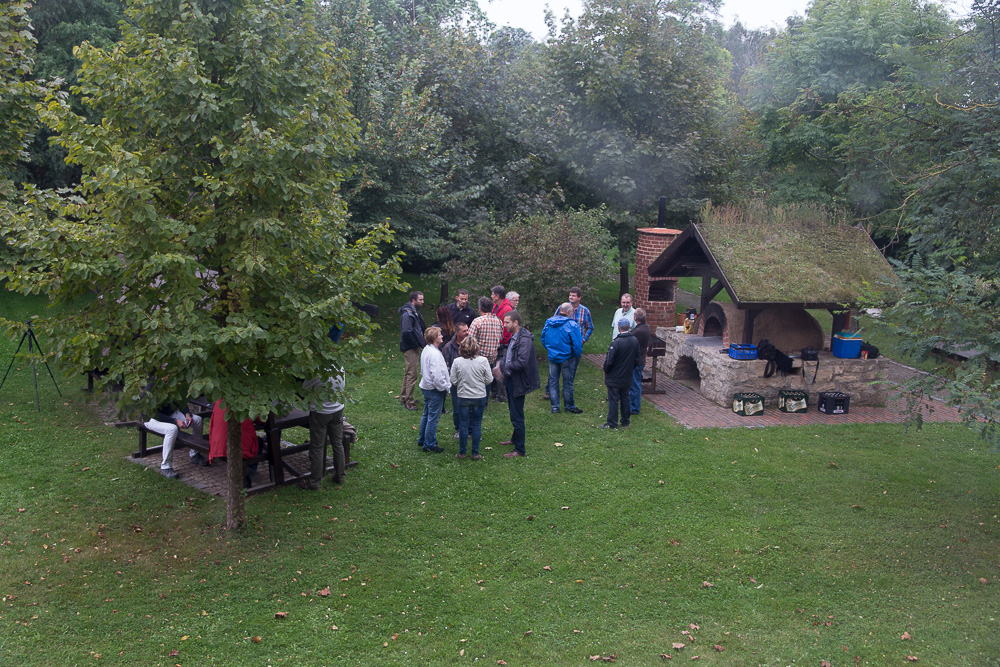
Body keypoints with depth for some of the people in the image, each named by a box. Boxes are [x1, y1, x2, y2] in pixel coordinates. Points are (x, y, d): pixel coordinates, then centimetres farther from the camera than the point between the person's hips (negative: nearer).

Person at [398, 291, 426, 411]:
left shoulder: (415, 312, 13)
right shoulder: (408, 314, -20)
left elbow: (421, 328, 20)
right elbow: (407, 332, -27)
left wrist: (419, 343, 8)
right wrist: (416, 344, -18)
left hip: (414, 347, 10)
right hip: (410, 348, -10)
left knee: (408, 373, 19)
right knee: (412, 374, -7)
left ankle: (404, 397, 30)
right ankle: (408, 402, -2)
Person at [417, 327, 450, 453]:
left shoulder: (426, 350, 7)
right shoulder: (434, 354, -24)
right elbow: (437, 375, -27)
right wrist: (445, 387, -13)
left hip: (426, 387, 10)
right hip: (435, 390, -10)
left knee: (426, 415, 21)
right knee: (433, 418, 0)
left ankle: (422, 440, 32)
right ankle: (429, 444, 8)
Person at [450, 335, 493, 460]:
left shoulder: (457, 362, -10)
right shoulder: (483, 361, -12)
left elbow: (453, 381, -4)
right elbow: (489, 380, -6)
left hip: (463, 397, 0)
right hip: (479, 397, 0)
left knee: (463, 425, 10)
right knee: (477, 425, 9)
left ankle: (462, 453, 17)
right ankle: (475, 453, 13)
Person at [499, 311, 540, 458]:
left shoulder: (524, 339, -22)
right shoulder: (513, 337, 9)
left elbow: (522, 363, -29)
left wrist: (506, 366, -18)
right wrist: (502, 362, 2)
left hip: (518, 383, -10)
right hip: (511, 380, 10)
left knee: (517, 416, -3)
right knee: (514, 413, 24)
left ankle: (520, 450, 6)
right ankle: (515, 439, 41)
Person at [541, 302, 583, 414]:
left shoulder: (548, 322, -1)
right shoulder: (572, 325, -18)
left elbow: (543, 338, 10)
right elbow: (577, 344, -18)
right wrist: (577, 356, -1)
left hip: (552, 357, 5)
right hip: (567, 357, -4)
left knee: (553, 381, 13)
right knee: (568, 382, 9)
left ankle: (554, 407, 17)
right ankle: (569, 406, 21)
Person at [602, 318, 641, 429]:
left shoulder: (617, 342, -23)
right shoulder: (635, 341, -1)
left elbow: (609, 361, -19)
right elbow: (637, 360, 8)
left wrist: (606, 371, -2)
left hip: (614, 378, -6)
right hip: (627, 378, 6)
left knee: (613, 400, 2)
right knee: (625, 399, 17)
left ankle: (612, 423, 8)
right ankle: (625, 422, 24)